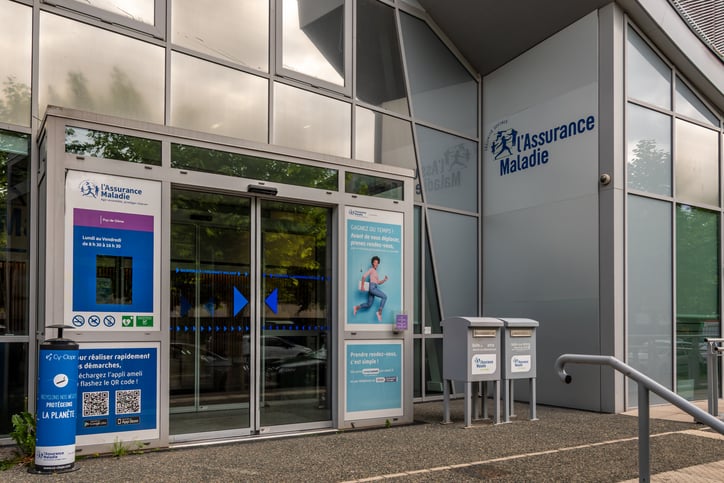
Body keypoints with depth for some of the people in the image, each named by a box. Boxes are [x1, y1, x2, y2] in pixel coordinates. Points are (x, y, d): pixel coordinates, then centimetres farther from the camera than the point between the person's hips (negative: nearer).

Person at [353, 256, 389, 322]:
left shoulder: (375, 272, 24)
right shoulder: (371, 269, -1)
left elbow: (379, 282, 24)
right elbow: (364, 276, -13)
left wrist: (385, 279, 8)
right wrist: (362, 285, -14)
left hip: (374, 288, 9)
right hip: (372, 287, -9)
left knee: (369, 305, 9)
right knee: (384, 296, -16)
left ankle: (357, 307, 14)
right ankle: (379, 312, -17)